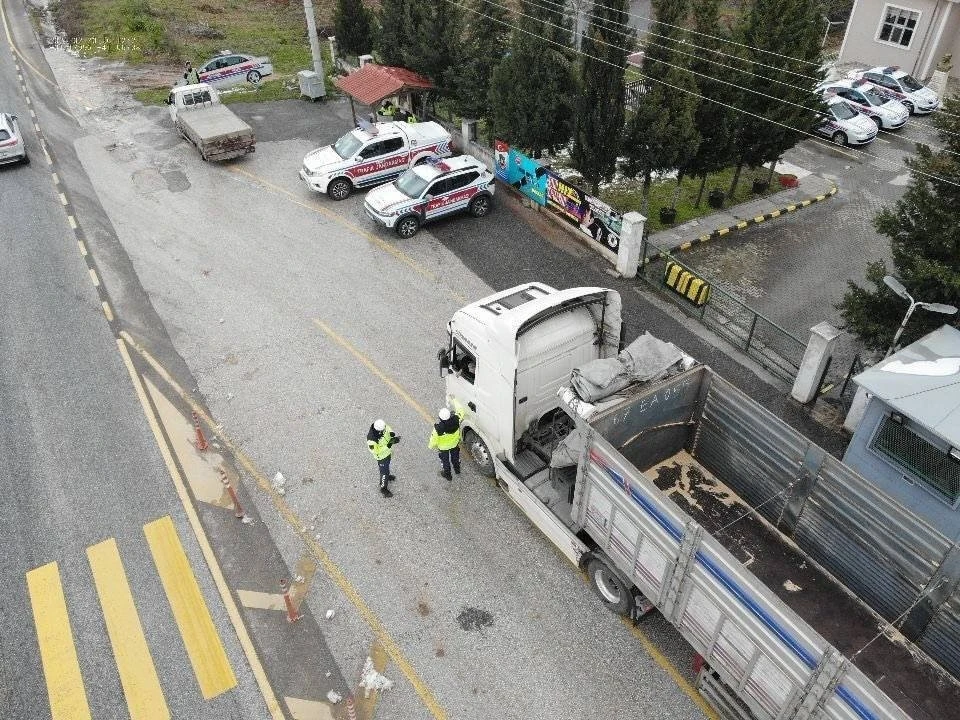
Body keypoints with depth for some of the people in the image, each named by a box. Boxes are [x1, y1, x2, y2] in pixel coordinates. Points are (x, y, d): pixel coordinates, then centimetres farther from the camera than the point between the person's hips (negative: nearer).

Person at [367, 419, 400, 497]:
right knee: (384, 471, 13)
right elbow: (377, 452, -33)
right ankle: (383, 489, 36)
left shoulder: (381, 426, -26)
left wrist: (391, 433, -24)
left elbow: (387, 428, -3)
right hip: (381, 456, -6)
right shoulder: (371, 439, -43)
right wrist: (388, 445, -40)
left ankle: (387, 476, 62)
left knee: (387, 466, 32)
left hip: (388, 451, 6)